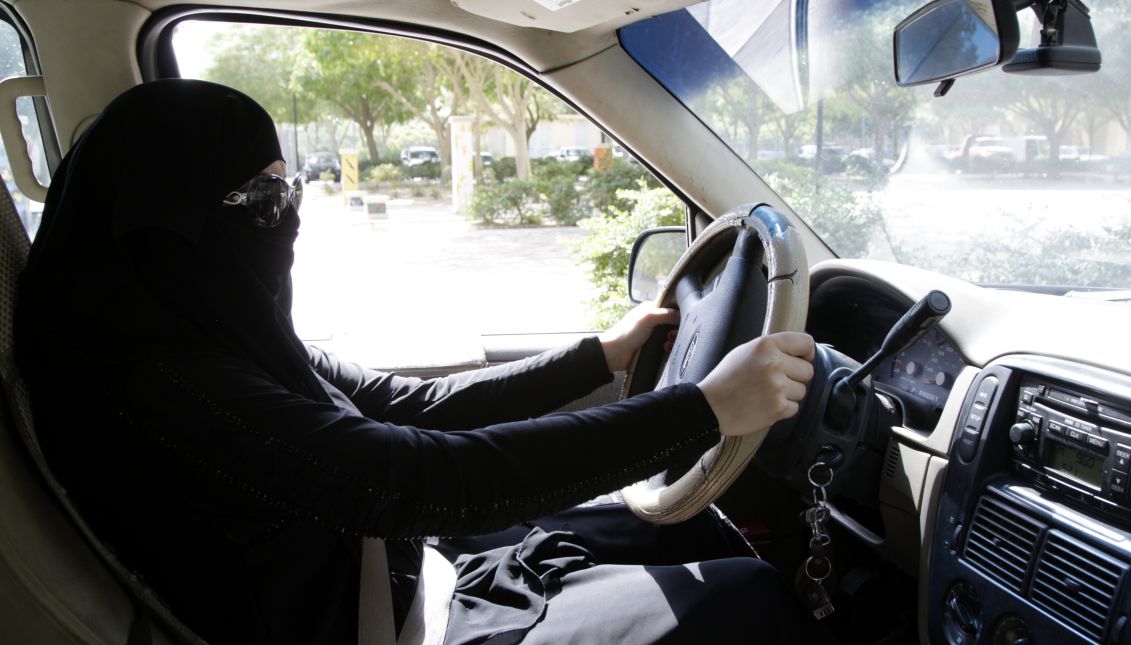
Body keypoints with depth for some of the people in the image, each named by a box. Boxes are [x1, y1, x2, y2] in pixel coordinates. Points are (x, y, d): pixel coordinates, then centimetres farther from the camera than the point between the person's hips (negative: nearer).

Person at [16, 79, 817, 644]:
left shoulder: (223, 340, 1)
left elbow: (413, 408, 5)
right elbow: (425, 479, -35)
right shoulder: (161, 382, -27)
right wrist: (704, 410, -31)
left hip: (419, 575, 9)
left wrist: (599, 356, 5)